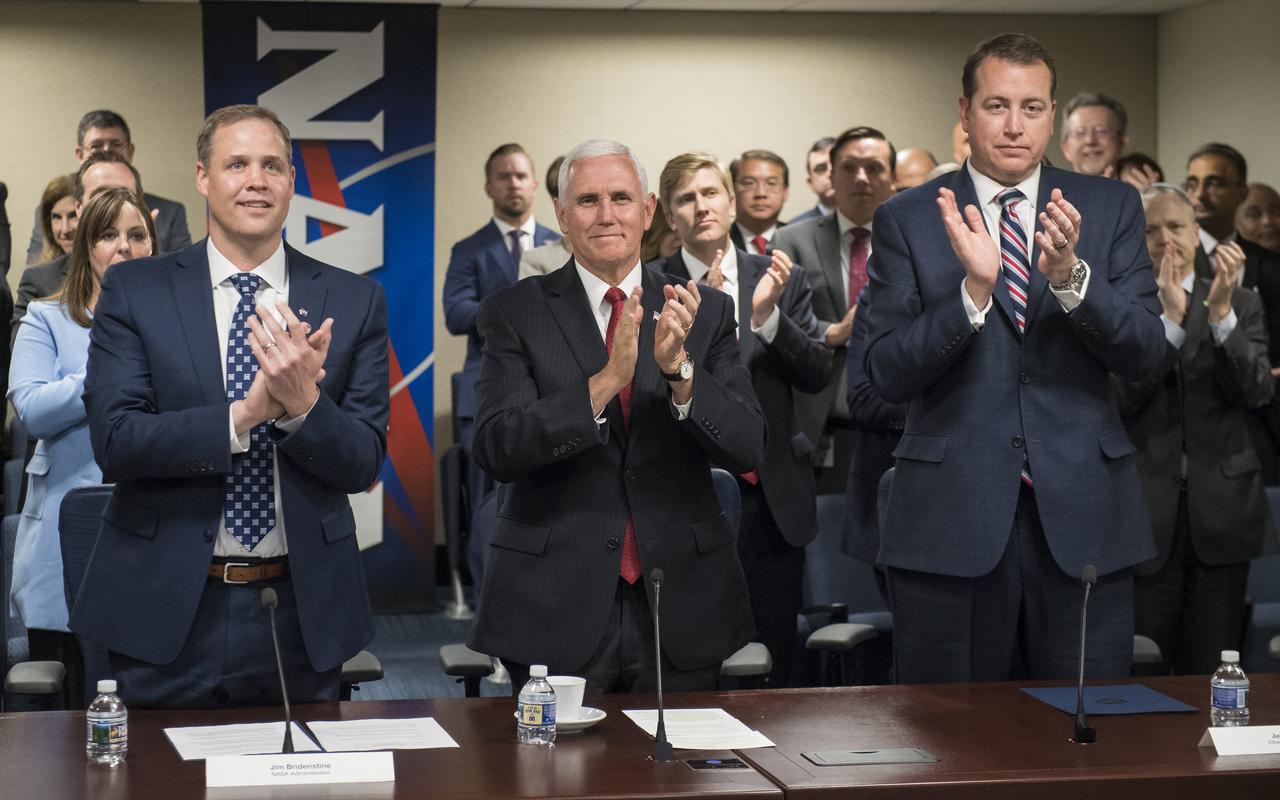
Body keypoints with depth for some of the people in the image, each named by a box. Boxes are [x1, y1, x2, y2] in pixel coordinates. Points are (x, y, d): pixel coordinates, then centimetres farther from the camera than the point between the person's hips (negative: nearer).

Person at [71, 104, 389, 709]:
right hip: (166, 609, -1)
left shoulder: (354, 301, 3)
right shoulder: (134, 291, 0)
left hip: (301, 615, 1)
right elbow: (114, 440, -11)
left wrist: (303, 402, -21)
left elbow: (364, 465, -2)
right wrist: (246, 413, -23)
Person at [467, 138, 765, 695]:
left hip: (680, 604, 2)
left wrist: (680, 369, -20)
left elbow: (747, 450, -3)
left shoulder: (706, 313, 5)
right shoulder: (515, 313, 0)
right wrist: (604, 383, -24)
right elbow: (495, 449, -13)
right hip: (557, 608, -2)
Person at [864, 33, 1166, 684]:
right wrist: (974, 288, -20)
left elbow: (1145, 355, -2)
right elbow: (887, 375, -5)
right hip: (950, 519, -1)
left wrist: (1069, 274, -19)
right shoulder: (904, 221, 3)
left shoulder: (1110, 207, 7)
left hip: (1083, 514, 1)